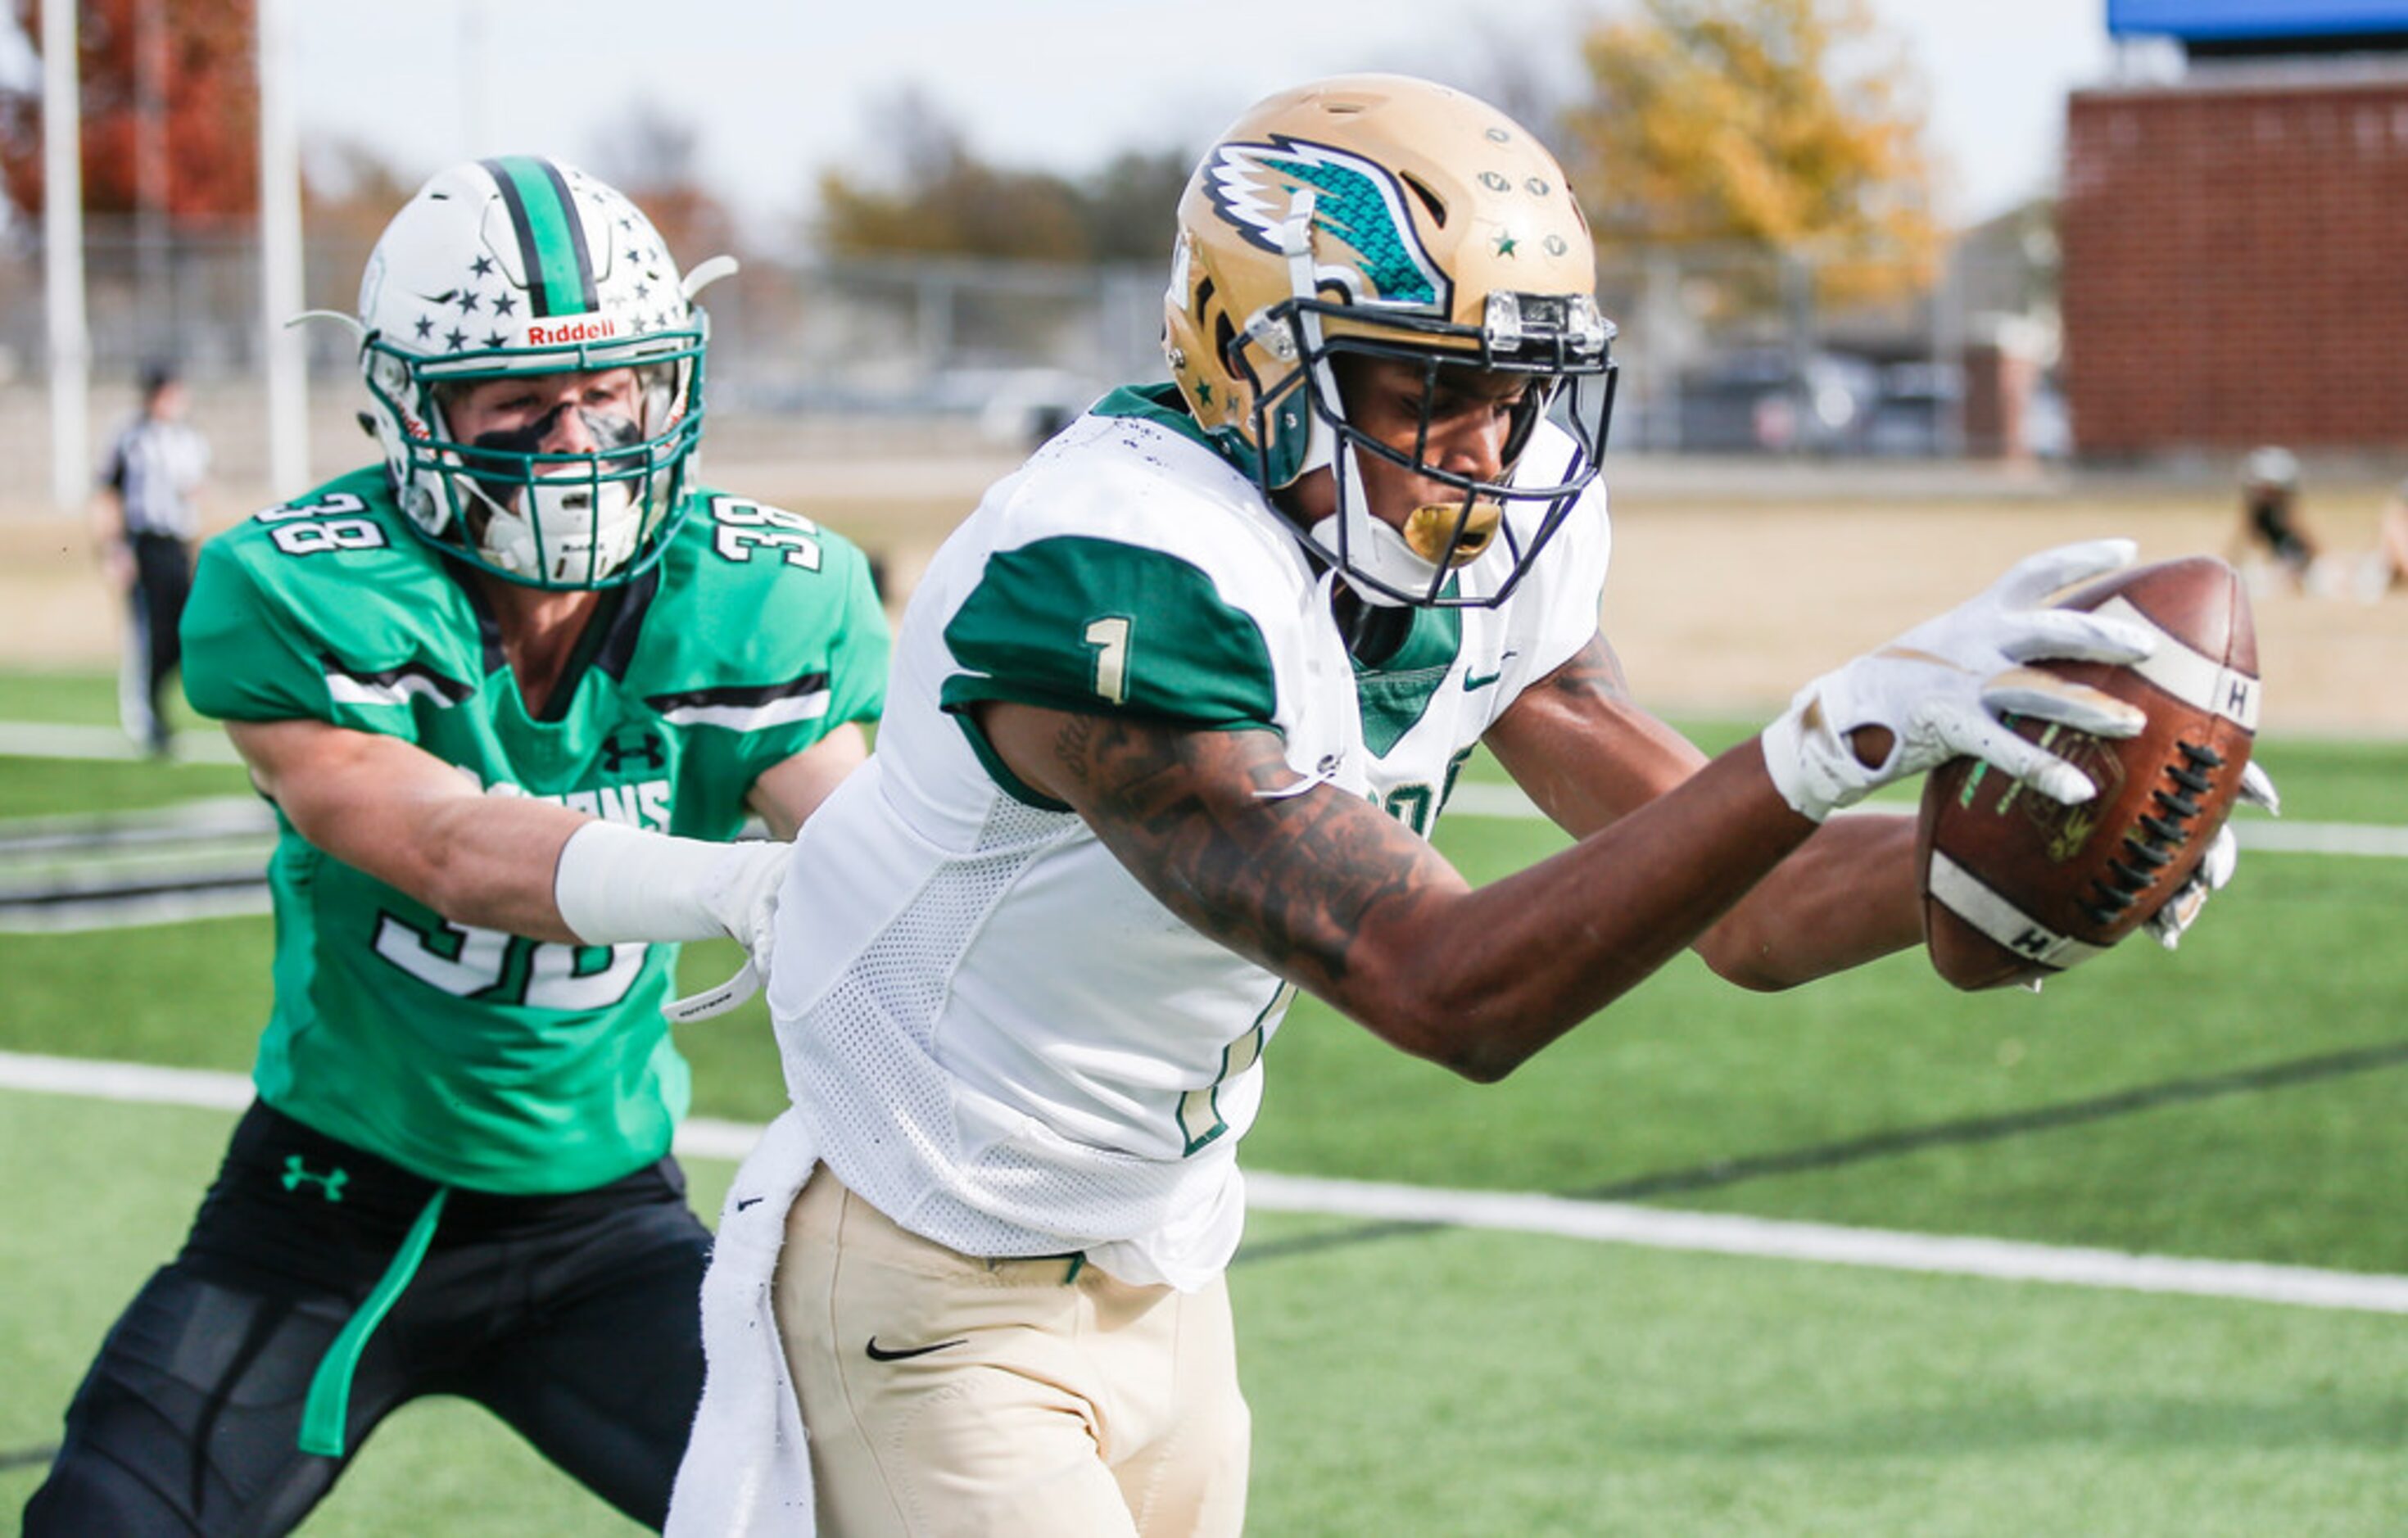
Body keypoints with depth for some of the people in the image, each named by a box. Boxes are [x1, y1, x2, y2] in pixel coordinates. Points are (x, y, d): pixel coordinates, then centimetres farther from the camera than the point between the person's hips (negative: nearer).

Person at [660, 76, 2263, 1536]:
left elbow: (1739, 910, -2)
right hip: (942, 1312, -8)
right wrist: (1832, 739, -43)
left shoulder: (1489, 546, -4)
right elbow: (1448, 988, -37)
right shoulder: (1122, 590, -31)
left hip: (1161, 1282, 8)